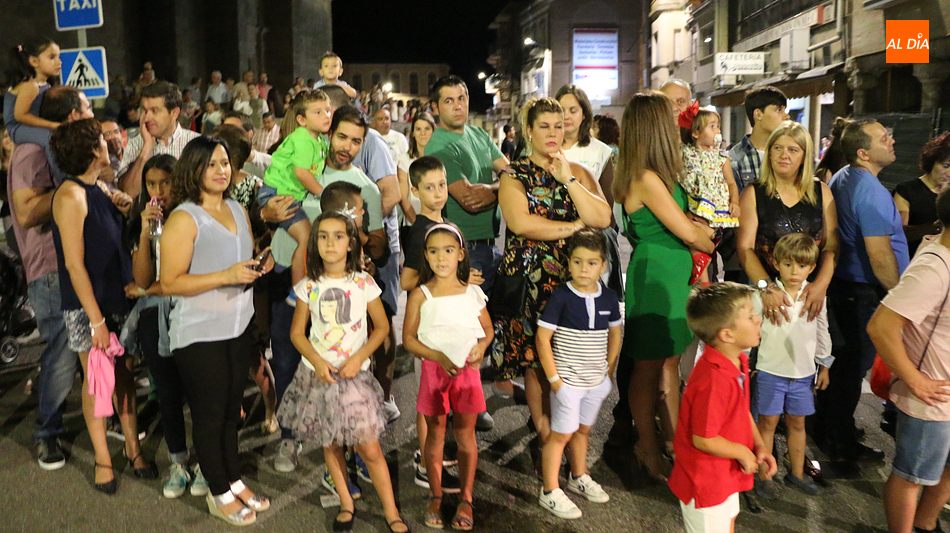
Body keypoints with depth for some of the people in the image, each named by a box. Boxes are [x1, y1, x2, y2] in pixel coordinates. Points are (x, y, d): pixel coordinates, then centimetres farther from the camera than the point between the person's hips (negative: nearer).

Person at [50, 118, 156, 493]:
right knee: (96, 378, 4)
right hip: (88, 306, -7)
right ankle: (102, 459, 18)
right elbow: (74, 264, -19)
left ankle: (132, 448, 24)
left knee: (125, 373, 12)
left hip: (118, 298, 7)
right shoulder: (71, 195, -16)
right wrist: (96, 320, -20)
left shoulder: (99, 190, 8)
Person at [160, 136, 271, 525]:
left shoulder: (238, 210, 8)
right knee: (209, 414, 8)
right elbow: (169, 283, -18)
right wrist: (225, 277, -25)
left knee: (231, 409, 18)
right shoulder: (183, 219, -14)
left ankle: (234, 480, 34)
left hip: (239, 328, 7)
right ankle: (220, 494, 24)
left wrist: (259, 268, -2)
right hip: (200, 335, -6)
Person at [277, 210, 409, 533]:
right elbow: (297, 332, 4)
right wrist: (317, 361, -13)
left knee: (370, 448, -4)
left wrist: (358, 358, -12)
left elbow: (382, 327, 1)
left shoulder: (364, 283, -4)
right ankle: (346, 504, 29)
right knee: (330, 445, 10)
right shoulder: (308, 286, 0)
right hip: (317, 373, 2)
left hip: (354, 374, -2)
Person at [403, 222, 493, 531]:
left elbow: (488, 329, 11)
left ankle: (466, 499, 22)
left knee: (465, 434, 9)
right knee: (435, 434, 11)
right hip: (434, 369, -1)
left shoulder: (473, 293, 1)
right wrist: (439, 357, -18)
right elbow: (408, 338, -5)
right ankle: (435, 497, 26)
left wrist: (481, 346, -11)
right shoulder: (420, 295, -6)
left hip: (467, 370, 1)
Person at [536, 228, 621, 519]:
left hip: (597, 380, 5)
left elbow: (615, 333, 12)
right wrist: (553, 378, -15)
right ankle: (550, 492, 14)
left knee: (583, 429, 20)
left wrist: (609, 370, 8)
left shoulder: (608, 297, -2)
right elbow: (542, 338, -15)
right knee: (561, 433, 2)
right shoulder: (561, 296, -17)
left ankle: (579, 477, 39)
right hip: (568, 380, -5)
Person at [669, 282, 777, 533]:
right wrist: (743, 452, -15)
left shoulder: (738, 361, -4)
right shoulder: (714, 380, -35)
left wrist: (759, 447, -1)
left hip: (726, 474, 9)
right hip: (705, 482, -9)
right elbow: (703, 440, -30)